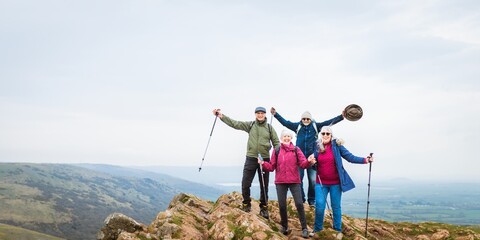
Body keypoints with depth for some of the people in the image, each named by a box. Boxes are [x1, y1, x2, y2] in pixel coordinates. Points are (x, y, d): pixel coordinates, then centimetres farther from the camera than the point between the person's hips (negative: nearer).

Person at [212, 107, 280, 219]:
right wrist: (221, 116, -12)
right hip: (251, 158, 0)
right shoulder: (250, 125, 5)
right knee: (245, 183, -3)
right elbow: (235, 124, -2)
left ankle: (263, 207, 20)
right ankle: (246, 204, 18)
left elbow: (276, 142, 8)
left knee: (264, 185, 7)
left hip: (265, 159, 0)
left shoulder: (269, 127, 5)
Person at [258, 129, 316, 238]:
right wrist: (263, 163, -14)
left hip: (294, 181, -1)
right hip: (280, 182, 1)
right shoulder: (276, 151, 6)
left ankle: (304, 228, 2)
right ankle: (284, 227, 22)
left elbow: (303, 163, -5)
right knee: (282, 205, 4)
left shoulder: (296, 150, 4)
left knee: (299, 204, -7)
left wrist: (309, 162, -26)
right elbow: (271, 167, 4)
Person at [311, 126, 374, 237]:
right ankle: (317, 229, 17)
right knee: (319, 206, -1)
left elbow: (350, 157, -6)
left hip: (335, 183, -1)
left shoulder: (337, 145, -4)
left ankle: (338, 230, 21)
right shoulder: (317, 147, 1)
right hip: (321, 183, 1)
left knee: (336, 206, 7)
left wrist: (365, 160, -17)